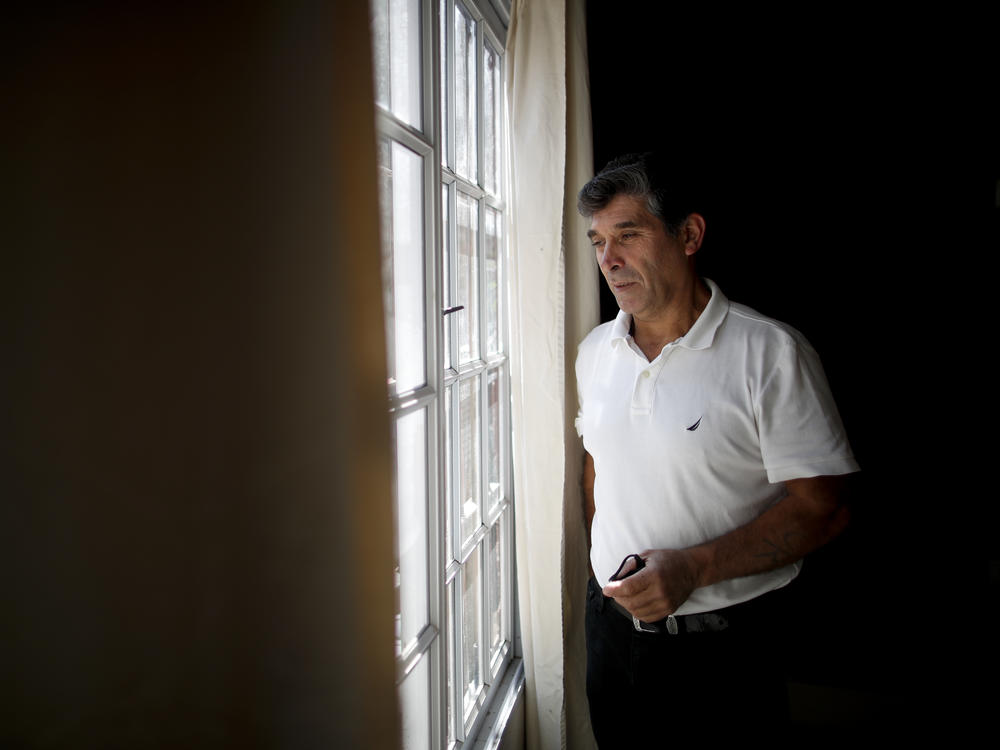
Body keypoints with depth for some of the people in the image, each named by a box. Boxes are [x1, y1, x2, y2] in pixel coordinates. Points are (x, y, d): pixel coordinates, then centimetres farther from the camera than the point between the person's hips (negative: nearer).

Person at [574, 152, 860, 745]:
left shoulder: (772, 352, -15)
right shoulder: (595, 351, 4)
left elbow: (824, 508, -16)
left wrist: (692, 567, -25)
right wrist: (607, 566, 13)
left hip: (724, 645, -5)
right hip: (612, 623, 5)